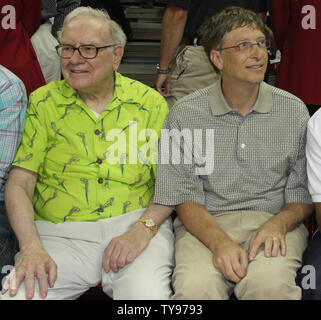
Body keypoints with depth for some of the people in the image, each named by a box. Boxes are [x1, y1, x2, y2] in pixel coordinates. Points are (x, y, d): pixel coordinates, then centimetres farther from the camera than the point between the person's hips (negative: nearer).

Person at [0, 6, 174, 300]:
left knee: (148, 294, -31)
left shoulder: (149, 102, 7)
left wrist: (143, 229, -16)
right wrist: (31, 247, -16)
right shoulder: (42, 102, 8)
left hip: (136, 224, -1)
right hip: (61, 233, 2)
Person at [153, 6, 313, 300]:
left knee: (269, 283, -33)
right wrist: (220, 242, -20)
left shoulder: (294, 111, 6)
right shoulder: (185, 115, 2)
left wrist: (277, 224, -14)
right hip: (206, 225, 0)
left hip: (273, 222, 1)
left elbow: (303, 197, 9)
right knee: (195, 287, -32)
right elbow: (185, 199, -1)